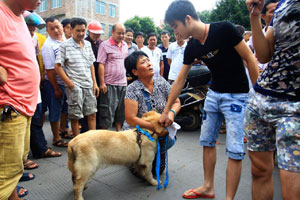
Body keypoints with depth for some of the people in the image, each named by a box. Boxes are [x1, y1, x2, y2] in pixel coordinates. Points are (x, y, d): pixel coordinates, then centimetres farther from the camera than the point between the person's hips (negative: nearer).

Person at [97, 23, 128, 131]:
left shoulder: (125, 45, 13)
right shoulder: (105, 45, -5)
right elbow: (101, 65, -10)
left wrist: (127, 76, 16)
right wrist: (102, 83, -15)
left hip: (123, 83, 6)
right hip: (109, 83, -6)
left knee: (121, 110, 13)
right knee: (108, 110, -1)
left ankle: (119, 130, 26)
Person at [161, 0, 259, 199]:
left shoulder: (224, 29, -17)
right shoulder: (192, 47, 1)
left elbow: (250, 59, -13)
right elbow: (180, 80, 6)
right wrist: (166, 111, 10)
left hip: (237, 96, -6)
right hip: (213, 93, 7)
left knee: (235, 150, -4)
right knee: (207, 142, 12)